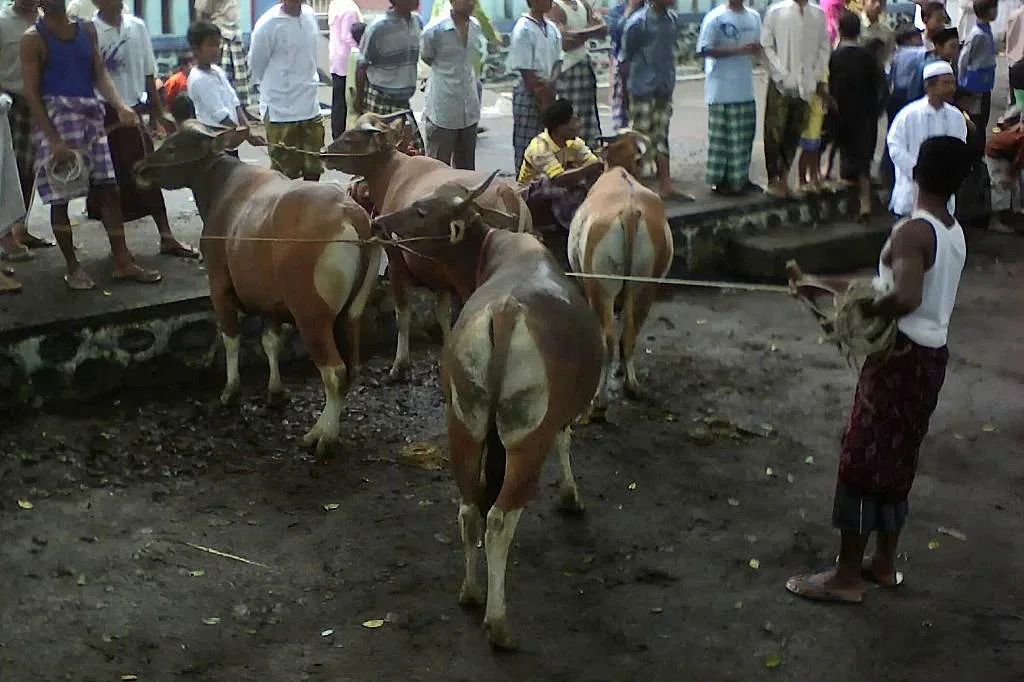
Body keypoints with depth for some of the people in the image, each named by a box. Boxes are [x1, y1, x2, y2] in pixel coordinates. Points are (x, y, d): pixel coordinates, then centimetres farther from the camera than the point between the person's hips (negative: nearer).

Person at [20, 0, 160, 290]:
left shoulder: (87, 30, 11)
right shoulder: (33, 38, -4)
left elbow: (100, 73, 5)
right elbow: (31, 92, -8)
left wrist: (120, 105, -15)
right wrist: (54, 140, -17)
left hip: (91, 115, 5)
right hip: (55, 117, -5)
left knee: (109, 189, 4)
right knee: (59, 197, 0)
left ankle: (122, 262, 9)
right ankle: (73, 267, 11)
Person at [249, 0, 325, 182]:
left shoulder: (310, 15, 4)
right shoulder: (268, 24, -16)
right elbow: (256, 66, -5)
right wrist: (275, 89, 7)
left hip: (311, 108, 6)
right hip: (281, 111, -6)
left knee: (314, 170, 13)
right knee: (283, 174, 2)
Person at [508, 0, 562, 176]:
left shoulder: (551, 28, 8)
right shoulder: (523, 29, -14)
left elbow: (557, 62, 10)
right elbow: (526, 71, -15)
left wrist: (550, 85, -10)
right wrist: (542, 101, -13)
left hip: (548, 93, 7)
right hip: (528, 94, -7)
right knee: (525, 145, -2)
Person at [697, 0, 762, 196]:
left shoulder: (754, 17, 11)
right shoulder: (715, 18, -9)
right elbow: (705, 50, -13)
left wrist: (757, 49, -7)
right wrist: (738, 50, -19)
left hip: (746, 88, 7)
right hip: (723, 89, -7)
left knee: (746, 134, 11)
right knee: (722, 135, -3)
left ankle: (741, 177, 24)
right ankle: (719, 180, 6)